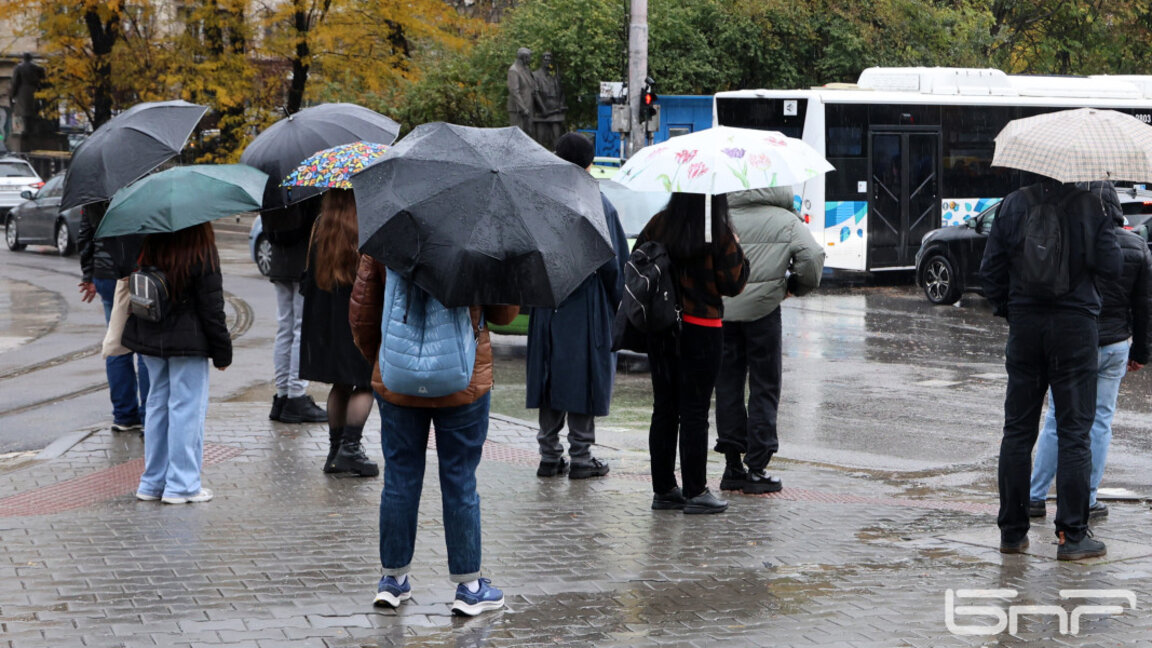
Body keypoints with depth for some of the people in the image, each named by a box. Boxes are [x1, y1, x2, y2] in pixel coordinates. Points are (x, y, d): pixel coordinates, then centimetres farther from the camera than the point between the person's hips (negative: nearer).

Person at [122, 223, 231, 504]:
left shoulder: (146, 250, 1)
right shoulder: (202, 255, -14)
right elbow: (212, 309, -10)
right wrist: (223, 351, -2)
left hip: (150, 341, 6)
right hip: (188, 341, -6)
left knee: (157, 406, 14)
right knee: (187, 407, 1)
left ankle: (153, 482, 19)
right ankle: (182, 484, 3)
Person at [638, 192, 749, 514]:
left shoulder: (658, 225, -2)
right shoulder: (720, 233, -13)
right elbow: (733, 284, -8)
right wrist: (737, 251, 6)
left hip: (659, 328, 4)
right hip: (701, 329, -4)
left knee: (663, 408, 11)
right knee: (695, 412, 2)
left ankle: (663, 488, 15)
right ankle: (695, 491, 5)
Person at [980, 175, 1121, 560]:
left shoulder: (1013, 205, 1)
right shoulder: (1091, 205, -7)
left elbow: (990, 269, 2)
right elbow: (1111, 269, -7)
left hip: (1025, 325, 3)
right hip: (1075, 326, -2)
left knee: (1017, 431, 9)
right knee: (1074, 432, 1)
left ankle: (1012, 532, 12)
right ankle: (1072, 536, 0)